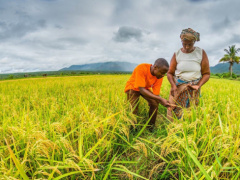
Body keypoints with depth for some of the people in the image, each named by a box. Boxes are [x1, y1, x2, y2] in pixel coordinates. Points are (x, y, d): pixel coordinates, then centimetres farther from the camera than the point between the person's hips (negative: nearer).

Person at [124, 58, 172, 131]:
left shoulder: (159, 76, -21)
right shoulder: (141, 68, -37)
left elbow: (156, 94, -21)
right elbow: (141, 89, -41)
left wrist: (165, 103, -41)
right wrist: (160, 99, -47)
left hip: (146, 88, 4)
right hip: (133, 87, -4)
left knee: (155, 103, -16)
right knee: (133, 110, -21)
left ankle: (151, 128, 3)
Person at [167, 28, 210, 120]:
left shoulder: (201, 53, -1)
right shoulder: (177, 54, 0)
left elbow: (206, 73, 3)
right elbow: (170, 73, 3)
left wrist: (198, 85, -12)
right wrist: (173, 85, -14)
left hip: (193, 88, 0)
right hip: (178, 86, 1)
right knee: (173, 110, -7)